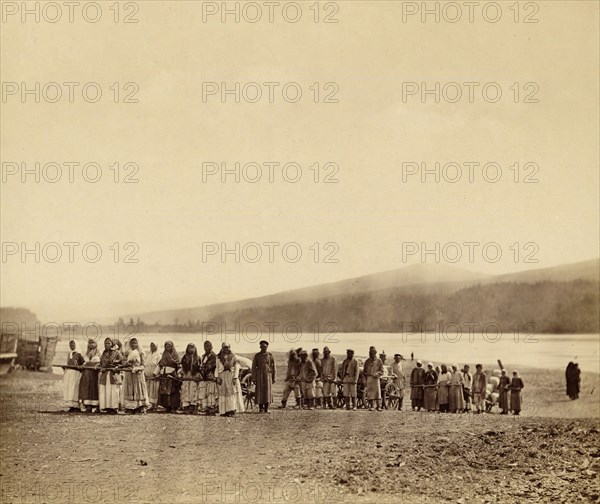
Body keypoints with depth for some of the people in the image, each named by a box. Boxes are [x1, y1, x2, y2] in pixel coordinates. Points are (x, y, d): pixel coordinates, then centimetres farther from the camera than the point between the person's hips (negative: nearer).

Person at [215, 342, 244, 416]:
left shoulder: (233, 356, 8)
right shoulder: (219, 357, 11)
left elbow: (237, 367, 2)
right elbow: (216, 367, 7)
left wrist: (235, 377, -9)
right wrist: (217, 377, -7)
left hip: (231, 375, -1)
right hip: (222, 376, 1)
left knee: (232, 393, -8)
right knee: (223, 393, -1)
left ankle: (232, 410, -10)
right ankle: (224, 411, 0)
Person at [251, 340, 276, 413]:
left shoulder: (270, 356, 3)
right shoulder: (257, 356, 1)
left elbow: (273, 367, 5)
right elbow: (254, 367, 0)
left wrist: (274, 378, 2)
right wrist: (253, 378, -5)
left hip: (268, 376, 0)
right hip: (259, 376, 0)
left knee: (268, 391, -5)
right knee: (260, 391, -2)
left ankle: (266, 409, 1)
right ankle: (261, 409, 5)